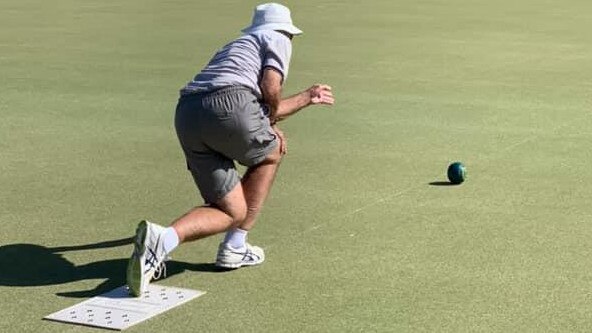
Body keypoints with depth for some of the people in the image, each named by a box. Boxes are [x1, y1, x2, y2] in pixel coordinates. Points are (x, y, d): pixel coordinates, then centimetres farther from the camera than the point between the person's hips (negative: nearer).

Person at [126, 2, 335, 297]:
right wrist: (272, 119, 21)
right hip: (228, 105, -6)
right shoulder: (278, 40, 18)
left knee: (231, 212, 10)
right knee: (270, 155, 26)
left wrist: (306, 98, 56)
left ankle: (160, 239, -17)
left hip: (187, 116, 7)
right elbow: (270, 90, 1)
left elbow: (264, 107, 47)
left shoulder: (238, 45, 41)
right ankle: (234, 248, 19)